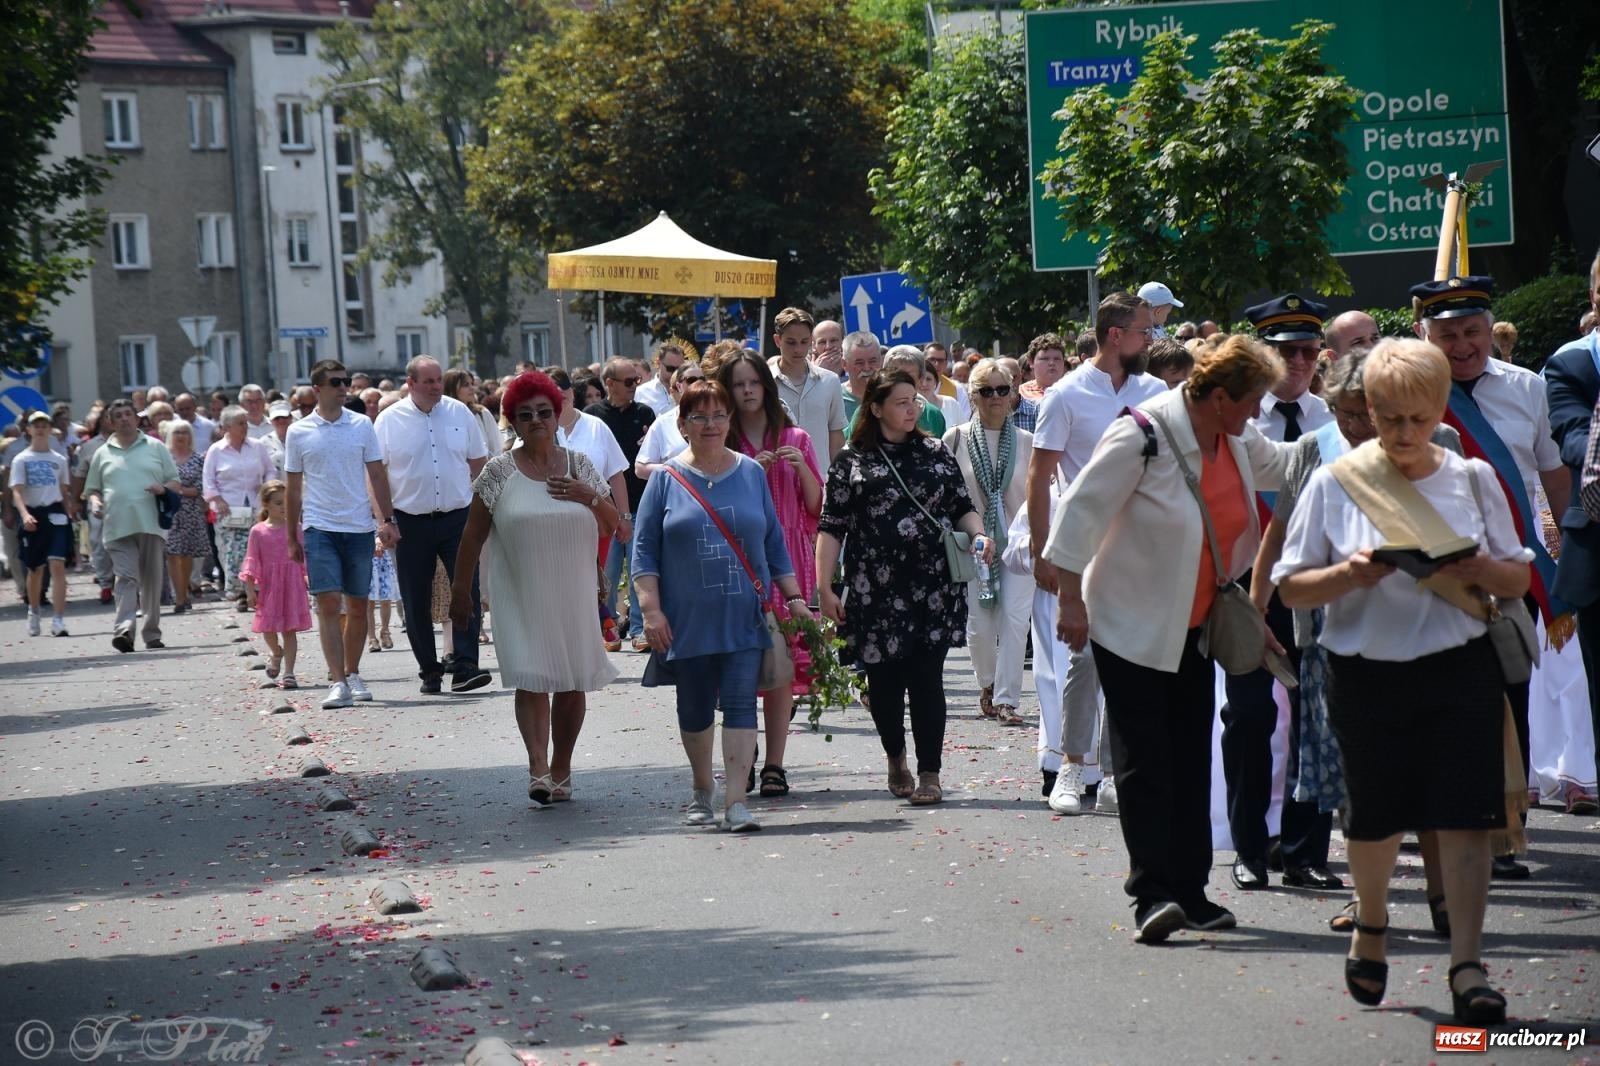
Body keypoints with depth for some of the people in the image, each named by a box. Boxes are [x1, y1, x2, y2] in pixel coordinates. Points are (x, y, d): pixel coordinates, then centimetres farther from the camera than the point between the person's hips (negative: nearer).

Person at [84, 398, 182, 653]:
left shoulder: (155, 448, 13)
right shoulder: (103, 454, 15)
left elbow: (175, 480, 14)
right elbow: (93, 489, 20)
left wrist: (164, 488, -8)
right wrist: (95, 502, -1)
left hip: (150, 524, 1)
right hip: (118, 527, -1)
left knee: (151, 580, 5)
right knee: (126, 577, -15)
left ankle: (152, 634, 15)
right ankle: (124, 630, -26)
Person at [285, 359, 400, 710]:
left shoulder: (361, 425, 4)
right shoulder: (299, 432, 2)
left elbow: (377, 474, 8)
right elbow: (294, 487, 8)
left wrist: (388, 519, -1)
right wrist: (292, 537, 8)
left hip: (359, 527, 2)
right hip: (319, 527, -2)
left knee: (358, 604, 8)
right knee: (328, 602, -11)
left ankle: (353, 674, 23)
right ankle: (338, 683, -14)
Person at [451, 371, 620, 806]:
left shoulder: (579, 465, 8)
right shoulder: (499, 472, 0)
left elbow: (612, 526, 11)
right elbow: (473, 534, 3)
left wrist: (590, 496, -7)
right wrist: (460, 588, 1)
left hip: (573, 595, 3)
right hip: (520, 598, -3)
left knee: (571, 684, 6)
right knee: (531, 679, -14)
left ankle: (561, 769, 18)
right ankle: (538, 767, -24)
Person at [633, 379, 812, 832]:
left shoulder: (751, 473, 8)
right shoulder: (667, 480, 2)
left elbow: (774, 542, 13)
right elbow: (644, 549, 0)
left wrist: (793, 596, 7)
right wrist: (651, 609, -8)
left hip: (745, 618, 0)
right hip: (688, 620, 0)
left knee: (741, 704, -9)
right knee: (695, 708, 9)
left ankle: (736, 801, -11)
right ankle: (702, 791, 28)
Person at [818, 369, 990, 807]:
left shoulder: (936, 453, 12)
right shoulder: (851, 461, 3)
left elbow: (963, 506, 15)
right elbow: (831, 528, 1)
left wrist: (978, 535, -6)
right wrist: (824, 588, -5)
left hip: (933, 588, 1)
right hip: (877, 590, -1)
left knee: (927, 679, -3)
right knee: (885, 680, 4)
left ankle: (929, 772, 4)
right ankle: (895, 758, 28)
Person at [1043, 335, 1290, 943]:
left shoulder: (1237, 440, 3)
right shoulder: (1144, 436, -20)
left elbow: (1278, 465, 24)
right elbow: (1082, 509, -18)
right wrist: (1070, 598, -18)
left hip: (1193, 627, 8)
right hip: (1131, 625, -8)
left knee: (1192, 760, 9)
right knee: (1145, 761, -10)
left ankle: (1188, 892, 14)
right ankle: (1152, 894, -13)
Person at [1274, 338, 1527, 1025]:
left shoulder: (1473, 479, 6)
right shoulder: (1335, 483, 1)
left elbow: (1520, 578, 10)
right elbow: (1291, 586, 1)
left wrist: (1487, 571, -13)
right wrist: (1350, 575, -19)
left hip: (1461, 667, 0)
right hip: (1367, 675, 0)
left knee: (1464, 816, -9)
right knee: (1374, 816, 12)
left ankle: (1467, 969, -8)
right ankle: (1371, 928, 39)